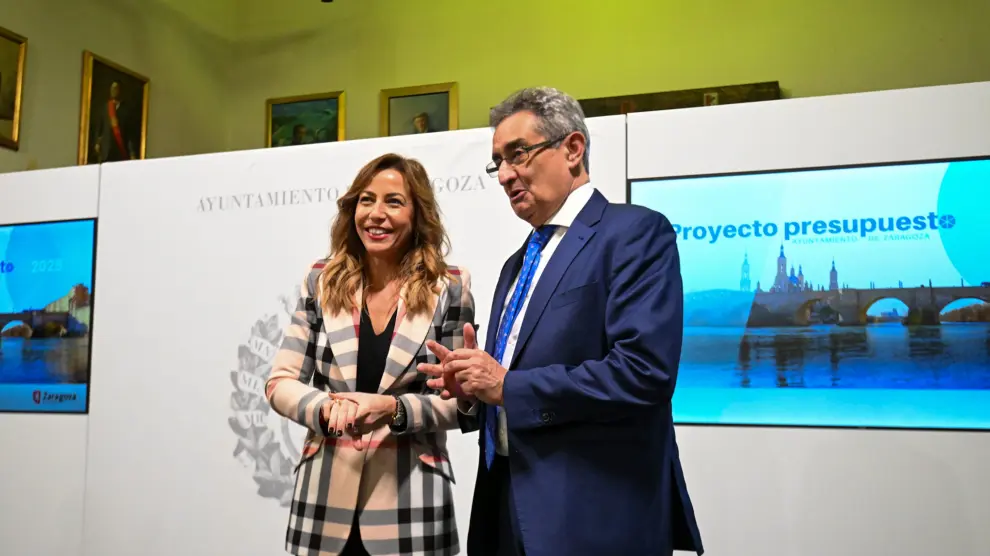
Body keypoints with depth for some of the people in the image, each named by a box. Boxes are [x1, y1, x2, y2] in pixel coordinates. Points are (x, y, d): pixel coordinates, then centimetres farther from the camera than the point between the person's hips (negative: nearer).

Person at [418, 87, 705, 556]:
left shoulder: (635, 232, -10)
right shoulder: (518, 263, 16)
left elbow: (644, 372, -23)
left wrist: (506, 386, -16)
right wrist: (471, 386, -1)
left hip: (594, 516, -7)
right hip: (510, 504, 8)